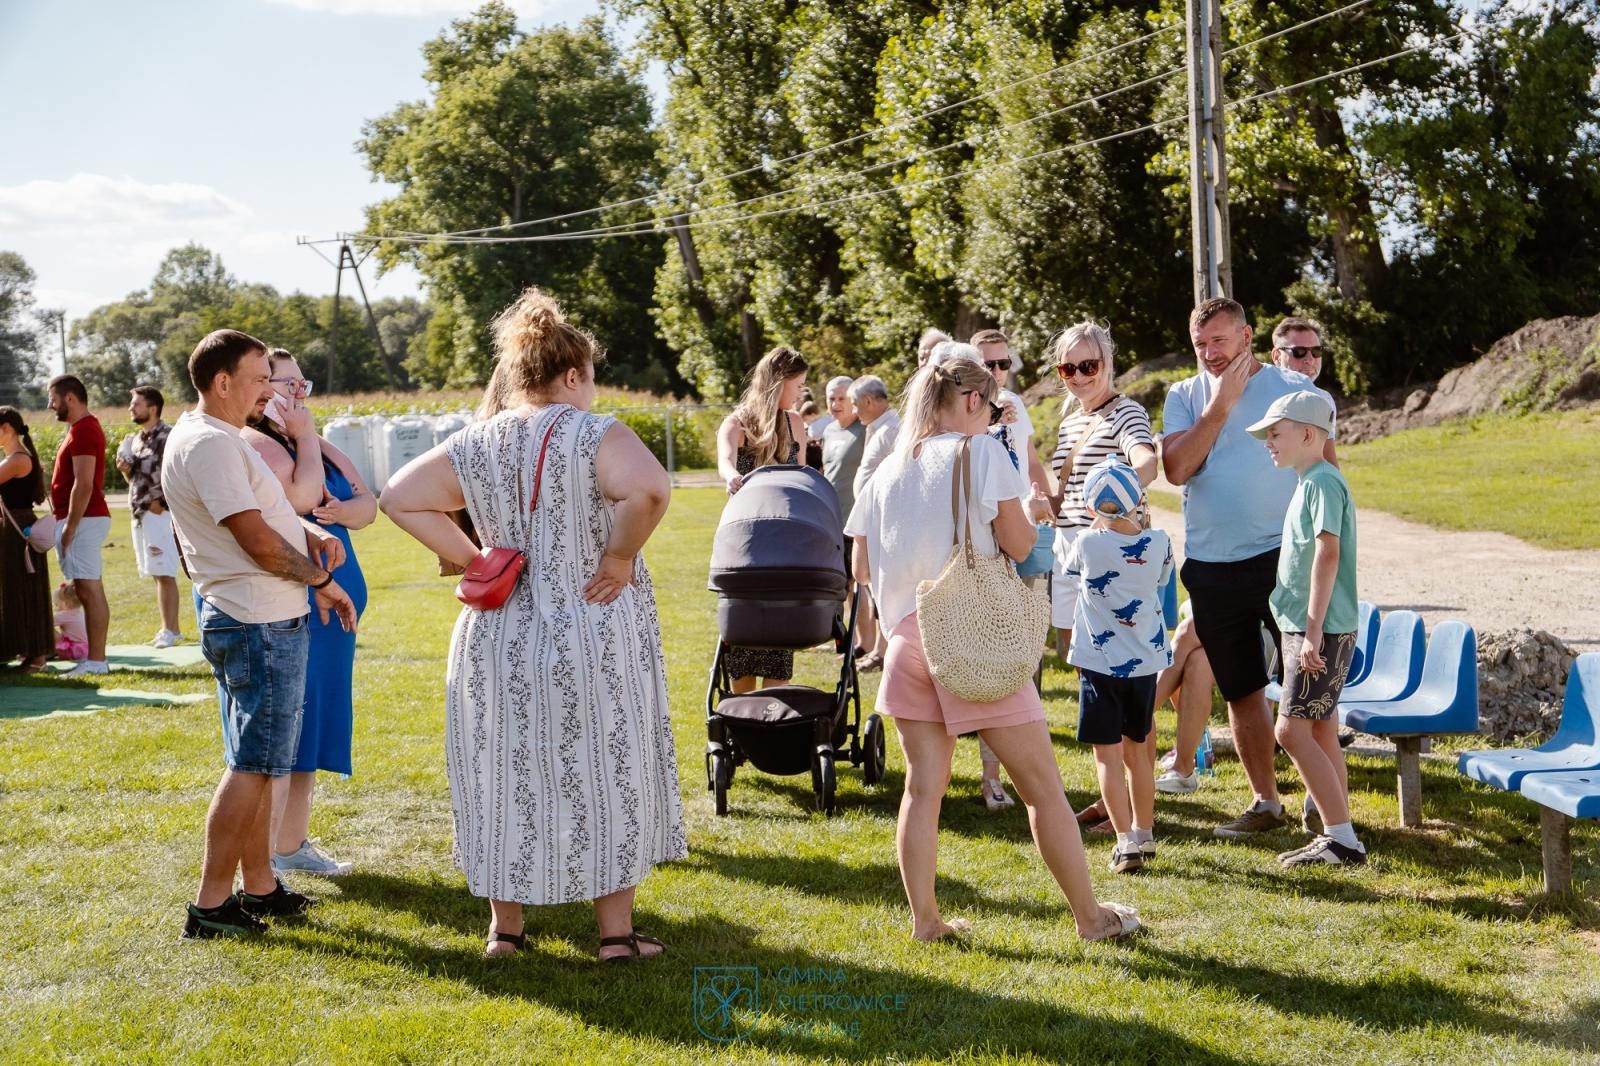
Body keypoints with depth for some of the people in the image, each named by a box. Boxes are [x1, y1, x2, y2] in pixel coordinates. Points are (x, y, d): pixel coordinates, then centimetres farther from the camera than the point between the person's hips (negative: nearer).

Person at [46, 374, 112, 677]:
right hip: (86, 519, 11)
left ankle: (96, 661, -10)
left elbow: (83, 484, -21)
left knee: (90, 590, -10)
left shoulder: (83, 431, -14)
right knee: (89, 591, 10)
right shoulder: (85, 428, 18)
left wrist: (70, 526, -20)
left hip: (83, 520, -11)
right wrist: (68, 524, 20)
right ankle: (94, 658, 13)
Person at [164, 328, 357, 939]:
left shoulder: (217, 438, 16)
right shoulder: (209, 444, -18)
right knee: (253, 763, -6)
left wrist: (313, 536, 0)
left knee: (259, 760, 16)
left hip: (253, 621, 11)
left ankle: (258, 886, 25)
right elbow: (258, 540, -21)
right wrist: (319, 576, -7)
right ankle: (210, 904, -1)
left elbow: (267, 512, 20)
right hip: (260, 624, -11)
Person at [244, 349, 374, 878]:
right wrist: (305, 436, -13)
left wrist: (343, 510, -10)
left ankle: (292, 843, 25)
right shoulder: (251, 445, -11)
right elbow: (302, 497, -24)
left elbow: (368, 505, 11)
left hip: (327, 610, 9)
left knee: (310, 725, 14)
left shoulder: (320, 447, 16)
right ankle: (261, 861, -2)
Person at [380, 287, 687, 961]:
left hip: (499, 641, 4)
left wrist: (469, 556, 4)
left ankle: (504, 926, 24)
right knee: (602, 776, 8)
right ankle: (616, 930, 15)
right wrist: (619, 557, -17)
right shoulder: (596, 436, -13)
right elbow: (649, 490, -32)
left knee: (506, 777, 14)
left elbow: (398, 497, 6)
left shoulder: (475, 445, 3)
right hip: (594, 640, -4)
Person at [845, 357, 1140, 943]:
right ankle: (1090, 916, 11)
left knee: (924, 785, 10)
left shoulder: (888, 470, 13)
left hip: (908, 637, 5)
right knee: (1042, 785, 4)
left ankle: (924, 919, 11)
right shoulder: (982, 451, -3)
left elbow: (862, 566, 13)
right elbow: (1018, 544, -4)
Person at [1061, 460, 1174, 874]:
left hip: (1100, 664, -4)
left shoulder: (1088, 544, -14)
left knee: (1108, 755, 1)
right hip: (1145, 662, 4)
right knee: (1137, 750, 19)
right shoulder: (1158, 543, -6)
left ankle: (1126, 841, -6)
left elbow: (1070, 567, 9)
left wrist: (1100, 526, 19)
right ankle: (1144, 834, 28)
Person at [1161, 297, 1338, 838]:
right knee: (1240, 691, 11)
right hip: (1211, 565, 4)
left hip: (1283, 556, -3)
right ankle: (1265, 802, 23)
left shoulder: (1293, 389, -1)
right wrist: (1220, 406, -13)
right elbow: (1177, 468, -8)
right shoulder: (1185, 396, 7)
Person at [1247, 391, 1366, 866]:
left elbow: (1327, 554, -22)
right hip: (1306, 630, 10)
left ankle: (1343, 839, -8)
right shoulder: (1309, 482, 16)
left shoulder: (1323, 481, -14)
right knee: (1321, 733, 11)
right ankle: (1337, 837, 16)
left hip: (1322, 632, -10)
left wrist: (1313, 632, -26)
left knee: (1292, 730, -11)